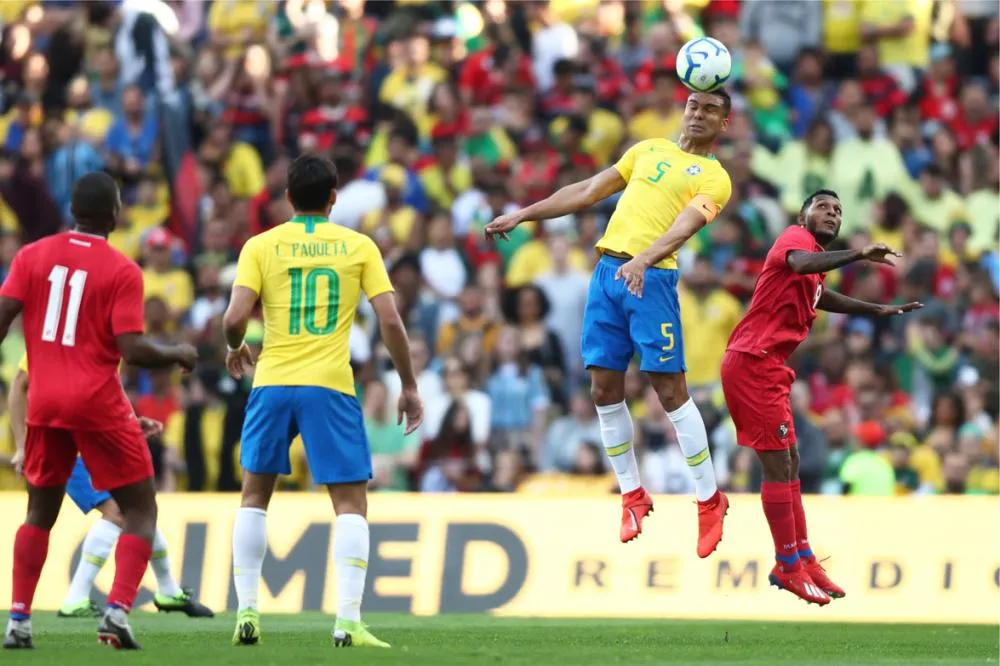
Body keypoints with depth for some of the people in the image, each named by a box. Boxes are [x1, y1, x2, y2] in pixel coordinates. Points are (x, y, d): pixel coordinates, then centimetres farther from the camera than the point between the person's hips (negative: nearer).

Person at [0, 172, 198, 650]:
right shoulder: (122, 271, -8)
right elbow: (133, 350, -14)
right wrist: (178, 355, 4)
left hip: (44, 401, 4)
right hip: (97, 403, -4)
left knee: (40, 512, 18)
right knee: (140, 511, 6)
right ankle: (117, 611, -12)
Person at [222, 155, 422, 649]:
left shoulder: (261, 246, 5)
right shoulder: (358, 246, 5)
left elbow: (235, 317, -6)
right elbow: (390, 319, -1)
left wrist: (235, 349, 17)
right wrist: (408, 386, 9)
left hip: (273, 383, 1)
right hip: (330, 386, -1)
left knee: (254, 496, 18)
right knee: (351, 502, 4)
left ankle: (246, 612, 11)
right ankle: (348, 619, -10)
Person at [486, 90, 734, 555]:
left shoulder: (714, 177, 2)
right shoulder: (649, 150, 21)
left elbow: (685, 224, -16)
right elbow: (587, 192, 24)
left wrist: (643, 260, -34)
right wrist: (521, 216, 20)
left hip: (652, 277, -6)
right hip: (608, 269, 6)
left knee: (669, 388, -9)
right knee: (604, 388, 3)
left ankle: (709, 500, 0)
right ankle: (632, 494, 15)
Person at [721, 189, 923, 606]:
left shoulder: (815, 258, 18)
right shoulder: (797, 238, -9)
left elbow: (820, 295, 41)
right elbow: (799, 263, -35)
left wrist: (879, 310, 40)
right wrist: (859, 254, -46)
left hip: (768, 368, 10)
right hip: (753, 364, -10)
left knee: (789, 461, 15)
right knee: (778, 463, -8)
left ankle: (802, 559, 22)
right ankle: (789, 567, -3)